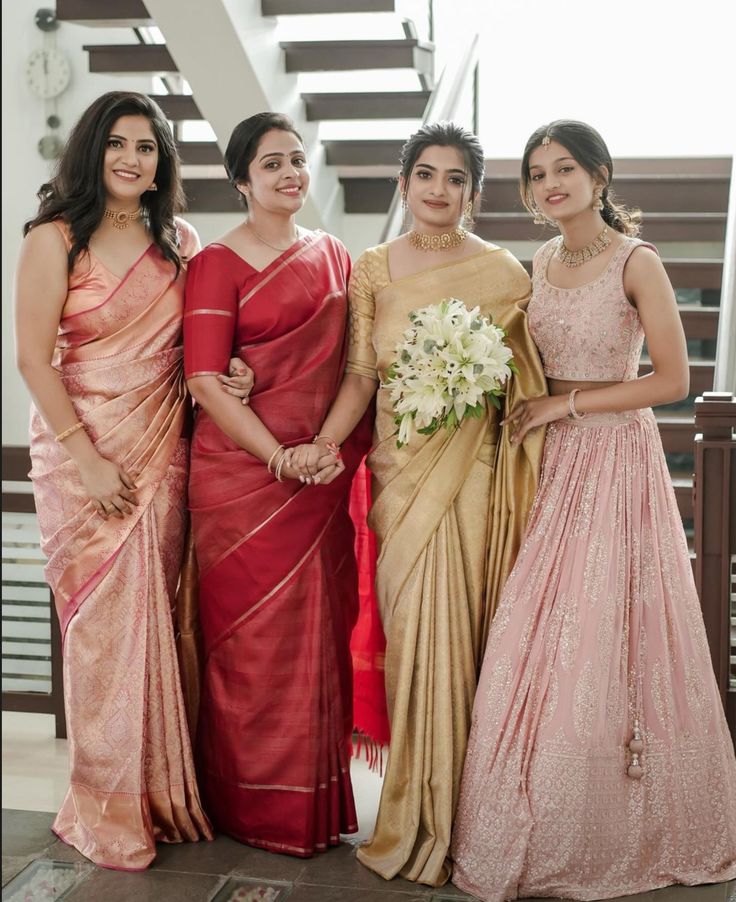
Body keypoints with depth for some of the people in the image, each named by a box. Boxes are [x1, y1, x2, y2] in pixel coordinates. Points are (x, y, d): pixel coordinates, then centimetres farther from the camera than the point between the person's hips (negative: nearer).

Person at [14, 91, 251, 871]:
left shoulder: (180, 243, 11)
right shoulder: (55, 239, -4)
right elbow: (33, 357, -8)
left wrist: (223, 380, -4)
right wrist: (88, 458, -14)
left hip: (162, 453, 4)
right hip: (83, 452, -4)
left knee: (156, 615, 6)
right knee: (106, 619, -2)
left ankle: (159, 791, 18)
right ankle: (112, 807, 12)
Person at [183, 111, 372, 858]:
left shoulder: (334, 256, 13)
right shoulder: (218, 263, -3)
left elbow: (355, 364, 15)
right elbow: (204, 379, -11)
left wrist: (337, 445, 0)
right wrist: (279, 455, -16)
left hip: (324, 475, 5)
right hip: (241, 473, -5)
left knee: (321, 634, 8)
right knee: (251, 636, 1)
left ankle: (317, 802, 23)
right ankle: (255, 807, 17)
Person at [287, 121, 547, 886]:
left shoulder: (502, 274, -1)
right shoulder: (373, 269, 6)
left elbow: (523, 382, 3)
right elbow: (360, 376, 4)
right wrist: (323, 444, -8)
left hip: (472, 474, -2)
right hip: (398, 470, 2)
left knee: (459, 628, -1)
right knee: (409, 628, 4)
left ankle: (454, 815, 14)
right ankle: (417, 814, 18)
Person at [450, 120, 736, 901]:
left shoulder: (634, 262, -10)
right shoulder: (543, 262, 9)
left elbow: (671, 380, -12)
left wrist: (564, 405, -13)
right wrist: (523, 410, 1)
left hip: (616, 461, -6)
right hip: (551, 462, 6)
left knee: (604, 645, 0)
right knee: (538, 644, 7)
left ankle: (619, 834, 17)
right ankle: (540, 829, 20)